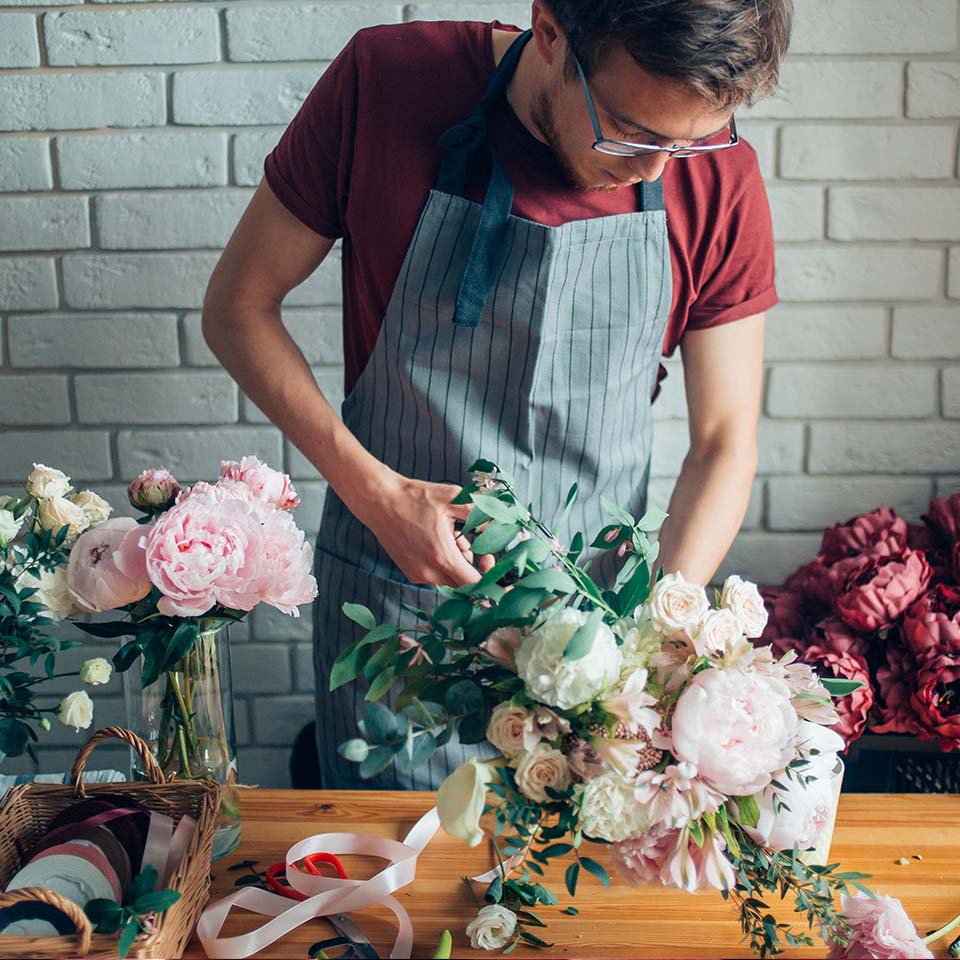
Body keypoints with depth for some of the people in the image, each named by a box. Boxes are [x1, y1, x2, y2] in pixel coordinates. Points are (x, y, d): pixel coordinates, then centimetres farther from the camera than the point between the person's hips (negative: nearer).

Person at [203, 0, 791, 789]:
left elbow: (725, 439, -5)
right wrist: (375, 491, -17)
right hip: (389, 598, -1)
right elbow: (238, 305, -8)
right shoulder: (382, 81, -17)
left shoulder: (720, 179, -12)